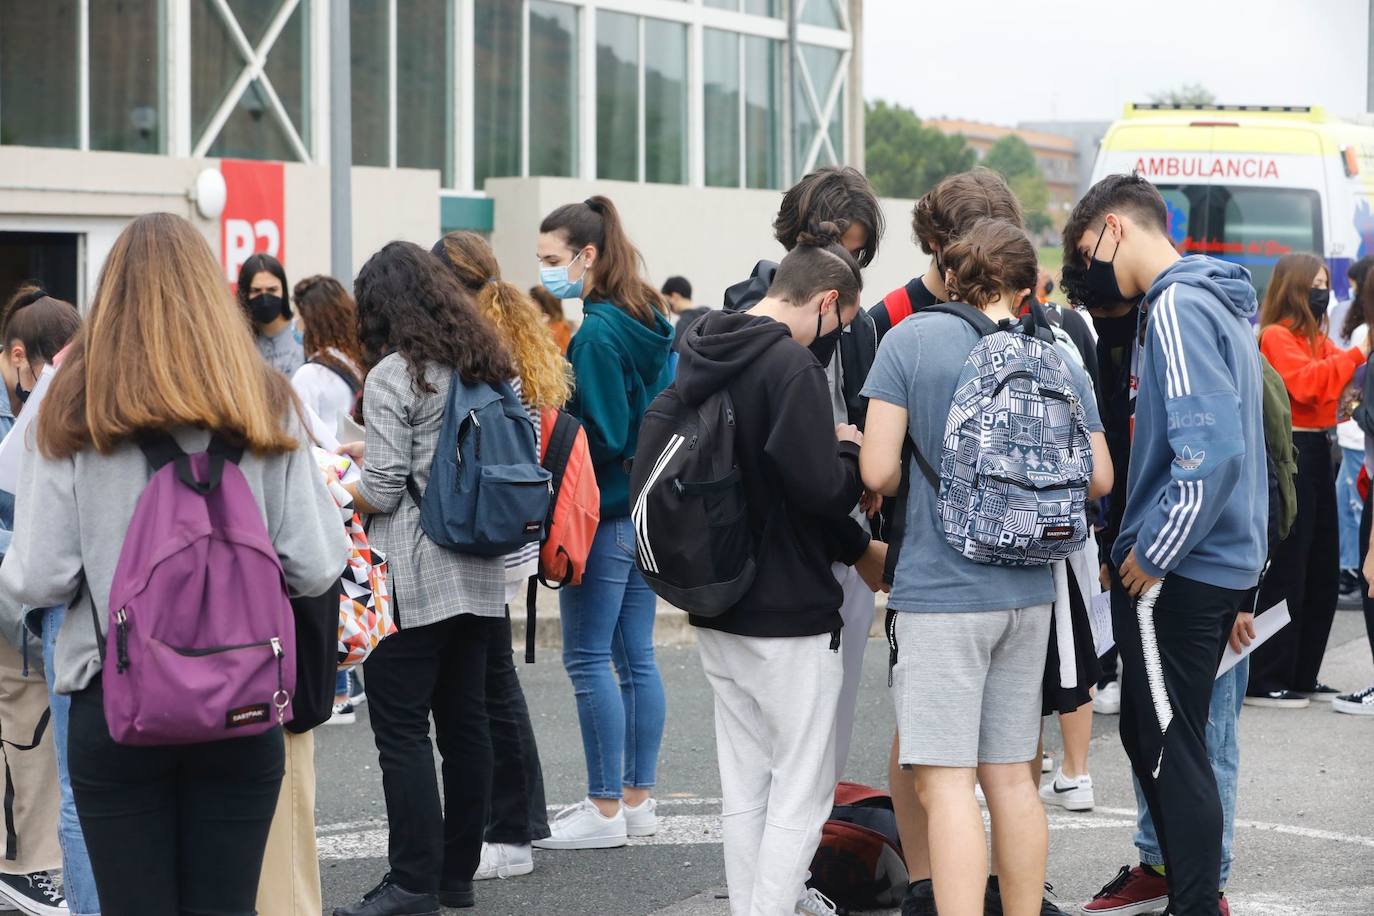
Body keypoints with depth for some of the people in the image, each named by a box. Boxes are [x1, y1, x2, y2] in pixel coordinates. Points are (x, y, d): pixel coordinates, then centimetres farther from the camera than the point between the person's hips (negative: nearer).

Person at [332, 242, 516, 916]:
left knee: (402, 729, -3)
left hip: (414, 581, -8)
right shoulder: (484, 366, 11)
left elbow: (382, 491, -15)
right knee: (465, 721, 11)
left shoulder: (394, 373, -12)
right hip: (479, 576, 8)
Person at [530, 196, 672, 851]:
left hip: (604, 511, -9)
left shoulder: (596, 334, -16)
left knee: (588, 658, -2)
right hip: (649, 505, 9)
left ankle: (607, 809, 0)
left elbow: (601, 434, -18)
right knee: (635, 655, 12)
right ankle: (639, 798, 18)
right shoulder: (652, 322, 10)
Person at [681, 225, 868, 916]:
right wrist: (851, 449, -3)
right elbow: (822, 488, -25)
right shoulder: (791, 364, -19)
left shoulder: (701, 355, 8)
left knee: (744, 784, 16)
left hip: (716, 612, 8)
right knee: (802, 789, 0)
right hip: (789, 612, -8)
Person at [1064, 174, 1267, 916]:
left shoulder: (1178, 306, -16)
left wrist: (1153, 553, -17)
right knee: (1156, 737, 18)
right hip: (1222, 563, 9)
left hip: (1178, 574, -9)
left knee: (1171, 749, -2)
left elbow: (1211, 447, -26)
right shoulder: (1219, 301, 13)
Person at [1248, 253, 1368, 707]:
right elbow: (1305, 382, -23)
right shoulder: (1276, 337, -8)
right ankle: (1265, 681, -3)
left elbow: (1335, 384, 14)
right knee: (1285, 571, -7)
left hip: (1317, 454, 9)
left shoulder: (1318, 339, 19)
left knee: (1322, 571, 11)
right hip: (1291, 453, -9)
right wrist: (1357, 354, -25)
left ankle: (1303, 676, 19)